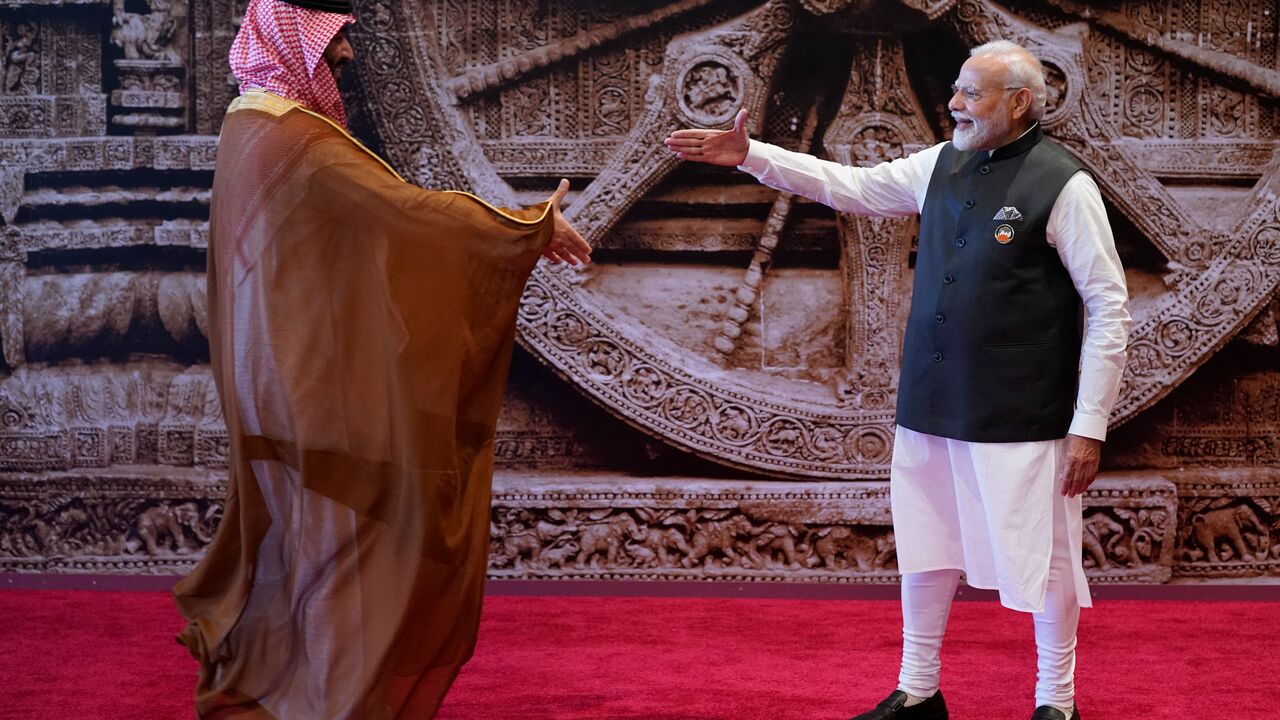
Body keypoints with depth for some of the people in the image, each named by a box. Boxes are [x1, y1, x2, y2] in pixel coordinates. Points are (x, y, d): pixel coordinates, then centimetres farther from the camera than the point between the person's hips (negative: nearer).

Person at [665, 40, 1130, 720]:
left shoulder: (1063, 185, -12)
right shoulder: (941, 165, 7)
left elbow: (1109, 308, -12)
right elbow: (851, 186, 18)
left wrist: (1089, 426, -14)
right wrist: (750, 155, 10)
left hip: (1020, 416, -7)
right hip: (930, 408, 7)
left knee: (1041, 559, 3)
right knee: (925, 550, 16)